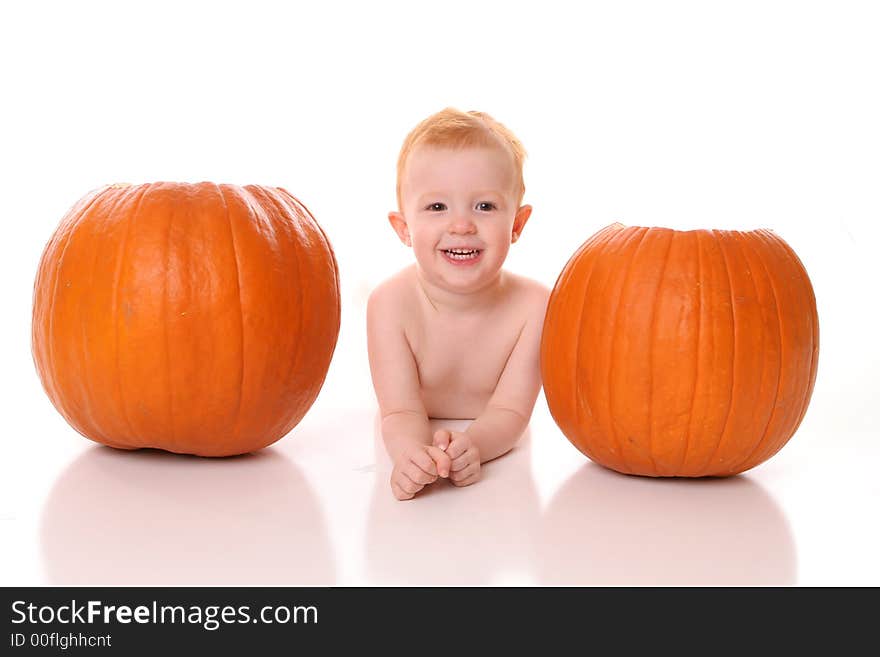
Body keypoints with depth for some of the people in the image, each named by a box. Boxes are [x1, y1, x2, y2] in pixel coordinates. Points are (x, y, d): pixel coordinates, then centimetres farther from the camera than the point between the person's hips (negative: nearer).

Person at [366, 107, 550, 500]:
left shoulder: (533, 305, -21)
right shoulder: (392, 303, -22)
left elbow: (509, 410, -23)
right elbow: (401, 412, -26)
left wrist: (472, 445, -49)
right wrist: (413, 454, -52)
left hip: (500, 457, -1)